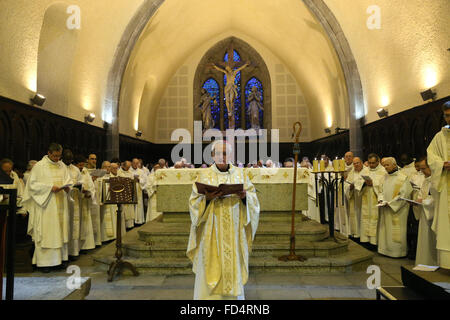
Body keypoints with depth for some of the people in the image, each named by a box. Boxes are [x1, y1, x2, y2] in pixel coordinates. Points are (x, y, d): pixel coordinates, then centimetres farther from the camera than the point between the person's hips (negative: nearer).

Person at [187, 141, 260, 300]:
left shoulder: (240, 174, 6)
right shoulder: (204, 175, 2)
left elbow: (253, 197, 6)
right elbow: (194, 202, -1)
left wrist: (245, 196, -15)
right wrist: (206, 198, -20)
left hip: (234, 231, 2)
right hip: (211, 231, -1)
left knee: (233, 263, 8)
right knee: (211, 266, 2)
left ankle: (234, 295, 24)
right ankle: (209, 295, 18)